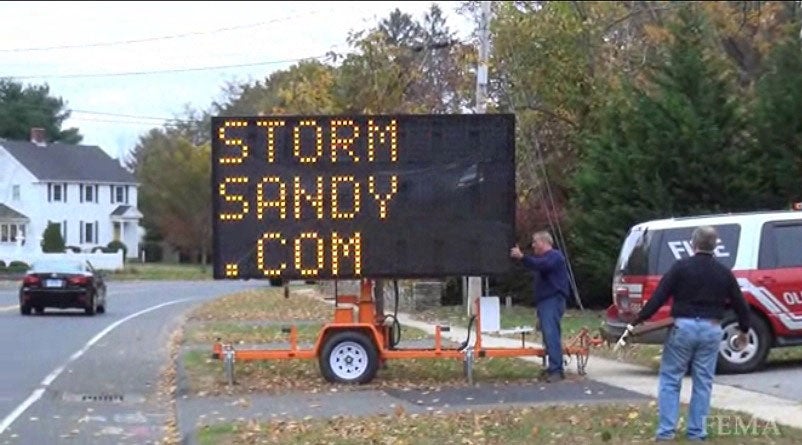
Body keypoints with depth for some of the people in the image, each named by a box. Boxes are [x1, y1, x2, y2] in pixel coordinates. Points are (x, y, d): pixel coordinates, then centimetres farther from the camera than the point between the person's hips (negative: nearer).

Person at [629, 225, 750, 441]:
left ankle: (666, 430, 2)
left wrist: (636, 322, -4)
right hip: (711, 329, 3)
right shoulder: (724, 272, 7)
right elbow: (740, 304, 13)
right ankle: (697, 432, 12)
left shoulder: (681, 267, -4)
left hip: (683, 327, -3)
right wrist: (744, 330, 30)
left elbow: (658, 298, -9)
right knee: (703, 383, 11)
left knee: (670, 380, 6)